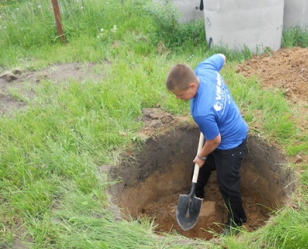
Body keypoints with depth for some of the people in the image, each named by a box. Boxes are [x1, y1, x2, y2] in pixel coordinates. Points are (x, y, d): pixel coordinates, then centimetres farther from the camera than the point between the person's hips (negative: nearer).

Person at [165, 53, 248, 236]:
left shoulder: (201, 112, -42)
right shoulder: (204, 68, -22)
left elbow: (215, 141, -25)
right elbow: (221, 57, 1)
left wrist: (201, 156, -4)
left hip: (231, 144, -9)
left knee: (227, 185, 8)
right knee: (203, 167, 27)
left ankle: (237, 221, 34)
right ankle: (197, 195, 54)